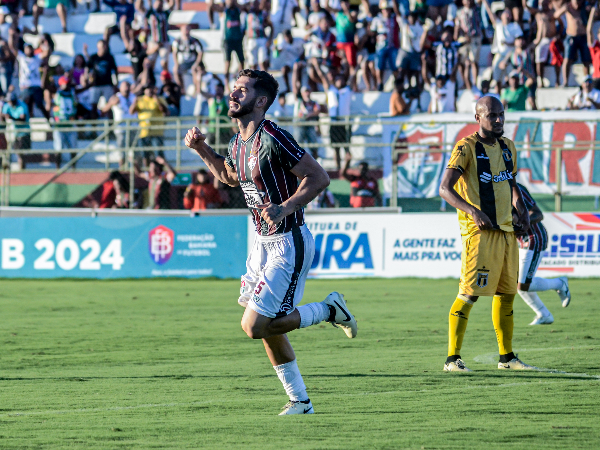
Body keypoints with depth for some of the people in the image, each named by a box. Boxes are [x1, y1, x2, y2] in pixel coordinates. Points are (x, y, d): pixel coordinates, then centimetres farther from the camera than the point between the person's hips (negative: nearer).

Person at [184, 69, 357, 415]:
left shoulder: (273, 138, -20)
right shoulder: (239, 142, 7)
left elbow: (319, 177, -21)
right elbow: (229, 176, 29)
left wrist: (285, 209, -31)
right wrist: (201, 149, 15)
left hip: (289, 243, -9)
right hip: (263, 242, 9)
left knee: (255, 325, -13)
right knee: (268, 328, 12)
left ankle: (329, 310, 4)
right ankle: (300, 401, 24)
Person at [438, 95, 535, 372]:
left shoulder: (508, 147, 14)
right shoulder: (467, 147, -8)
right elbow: (445, 188, -15)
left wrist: (520, 208, 12)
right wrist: (473, 211, -27)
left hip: (507, 230, 7)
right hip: (480, 231, -7)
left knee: (506, 293, 13)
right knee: (469, 294, -12)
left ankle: (507, 357, 23)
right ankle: (452, 358, -10)